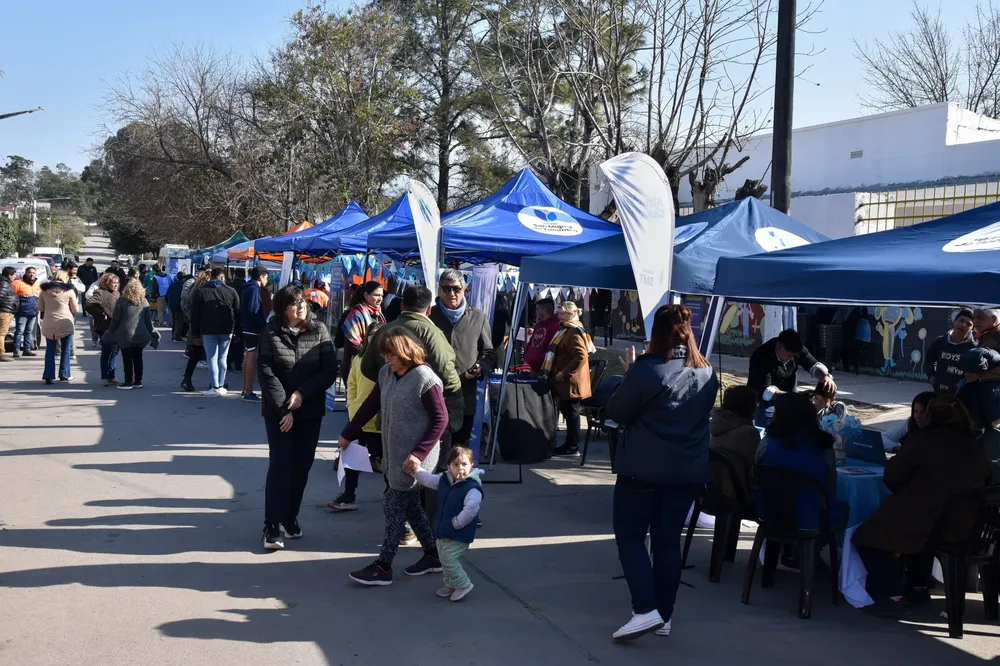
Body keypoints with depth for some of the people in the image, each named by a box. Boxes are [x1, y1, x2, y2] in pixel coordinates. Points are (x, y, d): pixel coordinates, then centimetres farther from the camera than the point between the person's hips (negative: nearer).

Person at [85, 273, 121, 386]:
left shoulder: (116, 293, 16)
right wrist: (101, 315, -21)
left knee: (113, 352, 14)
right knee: (107, 353, -3)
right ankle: (107, 378, 3)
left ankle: (110, 377, 24)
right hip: (105, 328, -9)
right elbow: (89, 304, -25)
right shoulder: (100, 293, -11)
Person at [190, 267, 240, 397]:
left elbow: (194, 315, 2)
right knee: (223, 358, 10)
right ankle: (221, 386, 11)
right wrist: (237, 331, 6)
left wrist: (195, 332, 7)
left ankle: (215, 387, -5)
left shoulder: (200, 292, 2)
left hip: (208, 331, -1)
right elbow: (237, 312, 2)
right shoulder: (231, 291, 2)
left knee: (212, 359, 1)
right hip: (226, 330, 1)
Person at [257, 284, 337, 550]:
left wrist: (302, 394, -15)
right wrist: (283, 407, -15)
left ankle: (290, 518, 23)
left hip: (311, 410, 2)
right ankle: (273, 526, -4)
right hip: (278, 410, -2)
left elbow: (330, 370, -5)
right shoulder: (271, 332, -5)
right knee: (280, 464, -9)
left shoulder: (319, 330, -2)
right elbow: (265, 372, -9)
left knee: (302, 465, 7)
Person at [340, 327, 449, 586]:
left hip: (413, 458, -8)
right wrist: (348, 435, 16)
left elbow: (440, 419, -17)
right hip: (393, 453, 8)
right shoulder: (386, 373, 4)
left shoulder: (424, 378, -18)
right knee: (409, 505, 15)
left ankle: (383, 567, 9)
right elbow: (370, 405, 14)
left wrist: (418, 454, -21)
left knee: (395, 507, -1)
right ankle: (433, 556, 28)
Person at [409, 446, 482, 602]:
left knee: (449, 559, -9)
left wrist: (456, 523, -24)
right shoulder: (444, 479, 1)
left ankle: (463, 585, 9)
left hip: (458, 536, -8)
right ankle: (451, 585, 36)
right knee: (445, 559, 18)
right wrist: (416, 470, 10)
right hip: (442, 532, 8)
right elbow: (429, 480, 18)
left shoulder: (472, 488, -25)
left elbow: (470, 510, -33)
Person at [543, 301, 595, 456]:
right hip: (564, 381, 10)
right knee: (567, 410, 14)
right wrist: (553, 372, 22)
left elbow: (581, 357, -25)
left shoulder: (574, 333, -16)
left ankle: (572, 447, 3)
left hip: (570, 381, -10)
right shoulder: (564, 330, 17)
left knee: (571, 412, -4)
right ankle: (570, 444, 21)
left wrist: (564, 373, -22)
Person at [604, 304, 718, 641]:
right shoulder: (707, 373, 2)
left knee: (630, 537, 7)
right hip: (689, 470, 5)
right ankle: (664, 616, 18)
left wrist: (629, 374, 3)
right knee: (668, 541, 13)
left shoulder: (646, 369, -17)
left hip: (643, 469, -5)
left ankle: (646, 610, -6)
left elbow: (616, 412, -9)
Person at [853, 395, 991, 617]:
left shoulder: (923, 440, -7)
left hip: (922, 523, -7)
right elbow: (984, 483, 25)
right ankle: (918, 586, 32)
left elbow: (892, 476, -2)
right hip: (962, 528, 7)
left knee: (866, 537, 8)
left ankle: (892, 595, -7)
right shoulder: (976, 446, 10)